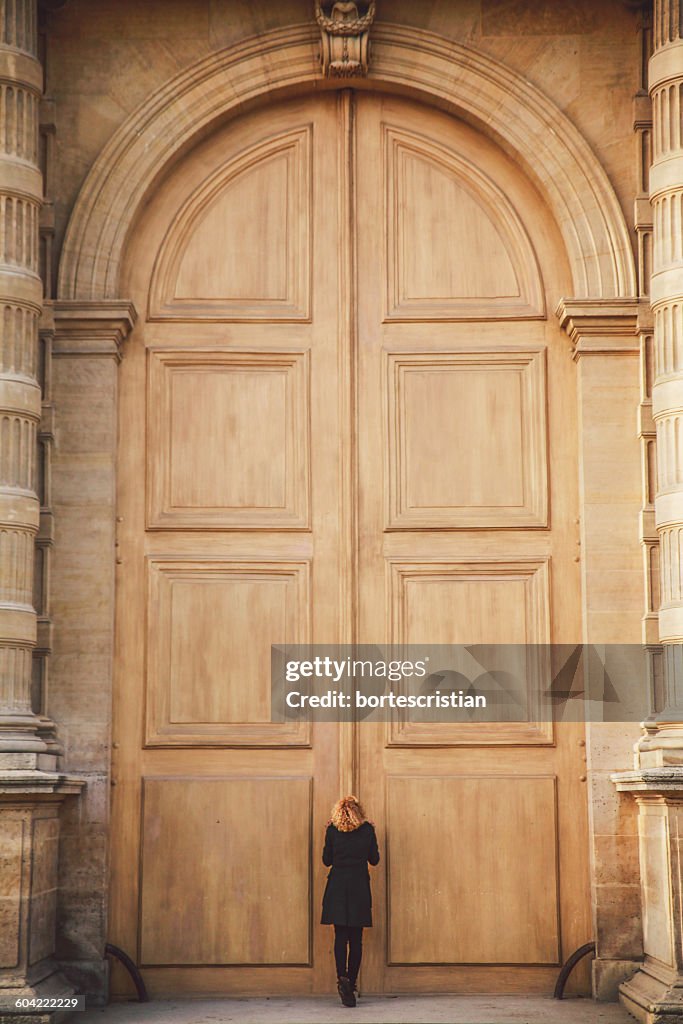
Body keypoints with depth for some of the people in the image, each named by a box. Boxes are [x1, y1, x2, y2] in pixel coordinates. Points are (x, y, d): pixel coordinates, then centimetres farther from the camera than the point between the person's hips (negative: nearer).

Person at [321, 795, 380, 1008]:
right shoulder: (367, 829, -1)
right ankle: (351, 984, 6)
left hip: (337, 887, 0)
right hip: (360, 887, 0)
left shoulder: (332, 830, -2)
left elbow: (326, 860, 4)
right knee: (356, 938, 6)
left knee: (340, 936, 1)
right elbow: (374, 859, 6)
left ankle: (342, 977, -18)